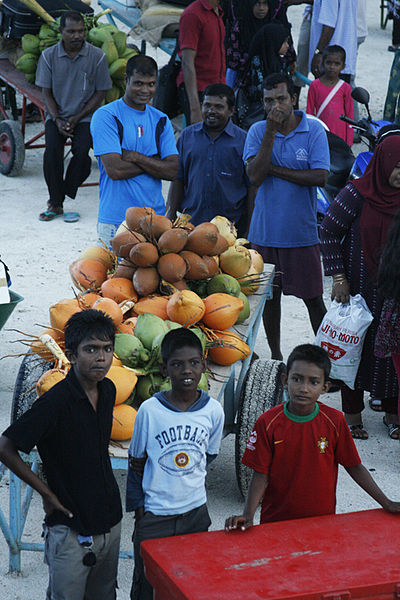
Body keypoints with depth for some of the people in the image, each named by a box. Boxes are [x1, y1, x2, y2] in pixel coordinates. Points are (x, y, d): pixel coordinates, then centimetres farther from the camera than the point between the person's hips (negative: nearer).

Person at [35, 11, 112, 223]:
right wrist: (57, 120, -12)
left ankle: (59, 200, -13)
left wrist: (77, 118, -9)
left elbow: (100, 93, 0)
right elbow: (46, 93, 3)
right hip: (57, 115, 1)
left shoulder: (97, 56, -6)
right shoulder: (49, 56, -2)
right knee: (52, 150, -25)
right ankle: (56, 204, -14)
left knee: (81, 152, -26)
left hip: (85, 115, -1)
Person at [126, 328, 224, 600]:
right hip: (154, 514, -2)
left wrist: (186, 479, 4)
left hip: (195, 511, 2)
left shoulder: (213, 410, -6)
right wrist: (137, 503, -1)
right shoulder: (150, 410, -12)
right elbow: (137, 462, 0)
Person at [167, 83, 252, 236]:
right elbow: (178, 179, 12)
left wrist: (250, 229, -3)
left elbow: (251, 188, 1)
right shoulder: (187, 135, 10)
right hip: (191, 222, 2)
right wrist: (170, 217, 5)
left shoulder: (243, 140, 2)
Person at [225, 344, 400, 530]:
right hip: (277, 519, -1)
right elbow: (261, 475, -9)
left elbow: (353, 466, 0)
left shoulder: (334, 421, -9)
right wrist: (248, 515, -22)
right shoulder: (268, 423, -12)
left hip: (323, 517, 1)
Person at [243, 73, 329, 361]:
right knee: (270, 294, 12)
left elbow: (320, 177, -15)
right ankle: (276, 356, 26)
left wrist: (275, 170, -13)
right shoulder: (258, 131, 0)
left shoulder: (314, 129, -5)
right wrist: (271, 132, -18)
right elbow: (255, 176, -14)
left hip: (302, 230, -2)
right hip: (265, 230, 2)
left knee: (313, 298, 2)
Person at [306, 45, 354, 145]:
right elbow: (310, 112, 7)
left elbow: (350, 115, 5)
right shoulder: (315, 85, 1)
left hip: (340, 135, 0)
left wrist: (349, 143, 3)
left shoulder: (345, 88, 1)